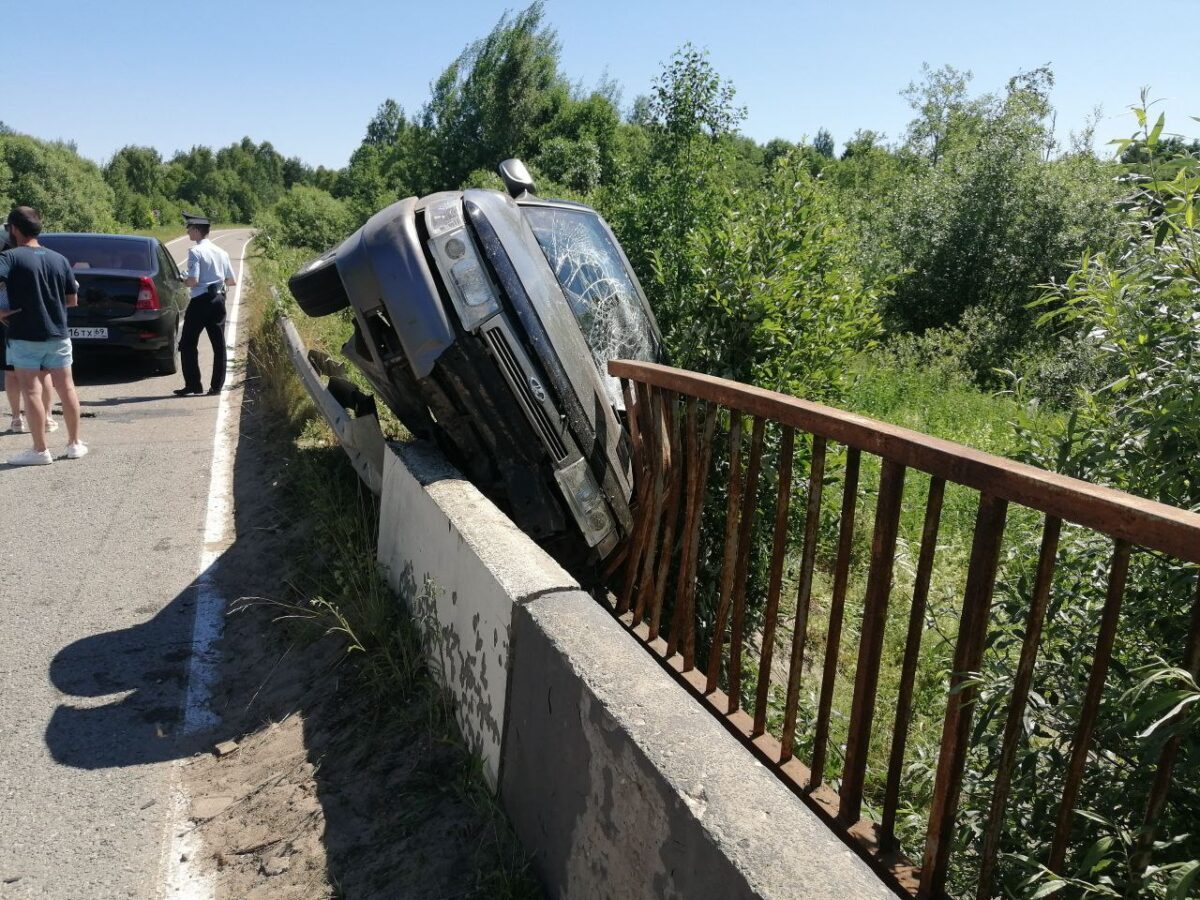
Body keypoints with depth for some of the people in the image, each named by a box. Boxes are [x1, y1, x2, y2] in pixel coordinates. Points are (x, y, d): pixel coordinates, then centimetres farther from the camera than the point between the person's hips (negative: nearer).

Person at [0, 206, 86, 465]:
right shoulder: (59, 259, 6)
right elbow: (72, 299, 10)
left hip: (25, 338, -5)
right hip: (58, 335, 5)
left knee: (31, 392, 1)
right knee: (66, 388, 11)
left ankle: (40, 450, 4)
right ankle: (75, 443, 18)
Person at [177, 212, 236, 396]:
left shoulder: (195, 252, -11)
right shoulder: (221, 252, 9)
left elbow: (193, 281, -17)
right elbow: (232, 281, 12)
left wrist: (183, 281, 3)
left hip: (200, 301, -6)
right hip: (218, 300, 6)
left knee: (188, 344, 5)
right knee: (219, 344, 7)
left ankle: (193, 384, 3)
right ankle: (217, 385, 9)